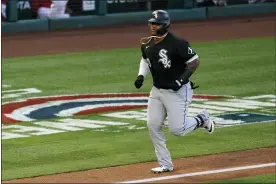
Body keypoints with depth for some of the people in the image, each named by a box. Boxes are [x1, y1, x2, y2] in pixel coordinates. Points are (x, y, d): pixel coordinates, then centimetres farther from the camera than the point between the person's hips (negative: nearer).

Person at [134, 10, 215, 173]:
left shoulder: (177, 43, -20)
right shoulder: (146, 44, 2)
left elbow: (195, 61, -15)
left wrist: (181, 80, -23)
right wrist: (141, 75, 3)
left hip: (177, 92, -7)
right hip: (157, 91, 7)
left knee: (177, 129, -10)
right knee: (153, 126, -1)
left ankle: (202, 119, 21)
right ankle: (165, 164, 9)